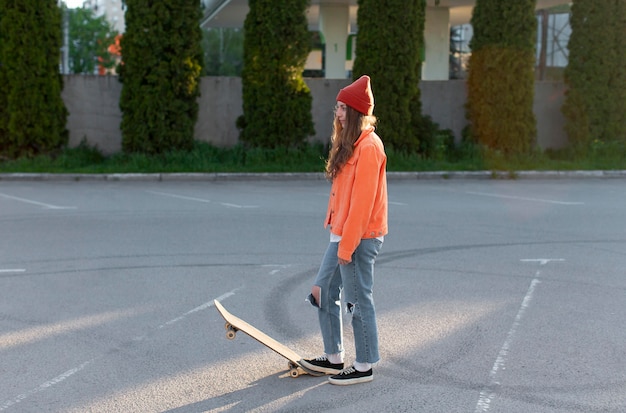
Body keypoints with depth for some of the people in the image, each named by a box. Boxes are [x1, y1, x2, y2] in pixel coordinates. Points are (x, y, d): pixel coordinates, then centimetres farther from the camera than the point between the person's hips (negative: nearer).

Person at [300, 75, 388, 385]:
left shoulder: (368, 146, -17)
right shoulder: (349, 143, 14)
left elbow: (362, 200, -20)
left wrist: (347, 245, -20)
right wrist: (339, 237, 15)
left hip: (360, 237, -10)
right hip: (342, 234, 10)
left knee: (358, 300, 0)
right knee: (323, 292, 14)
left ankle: (364, 367, 12)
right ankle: (334, 357, 26)